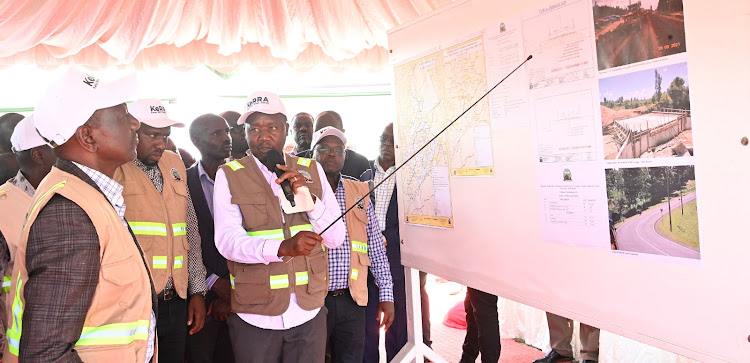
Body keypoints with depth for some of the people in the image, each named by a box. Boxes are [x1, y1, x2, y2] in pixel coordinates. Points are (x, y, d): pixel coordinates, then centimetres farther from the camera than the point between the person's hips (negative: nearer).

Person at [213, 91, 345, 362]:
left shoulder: (311, 170, 4)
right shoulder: (229, 175, -4)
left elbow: (336, 237, 1)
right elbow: (227, 240, -17)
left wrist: (309, 197, -16)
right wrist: (283, 247, -33)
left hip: (309, 311, 2)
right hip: (254, 314, -2)